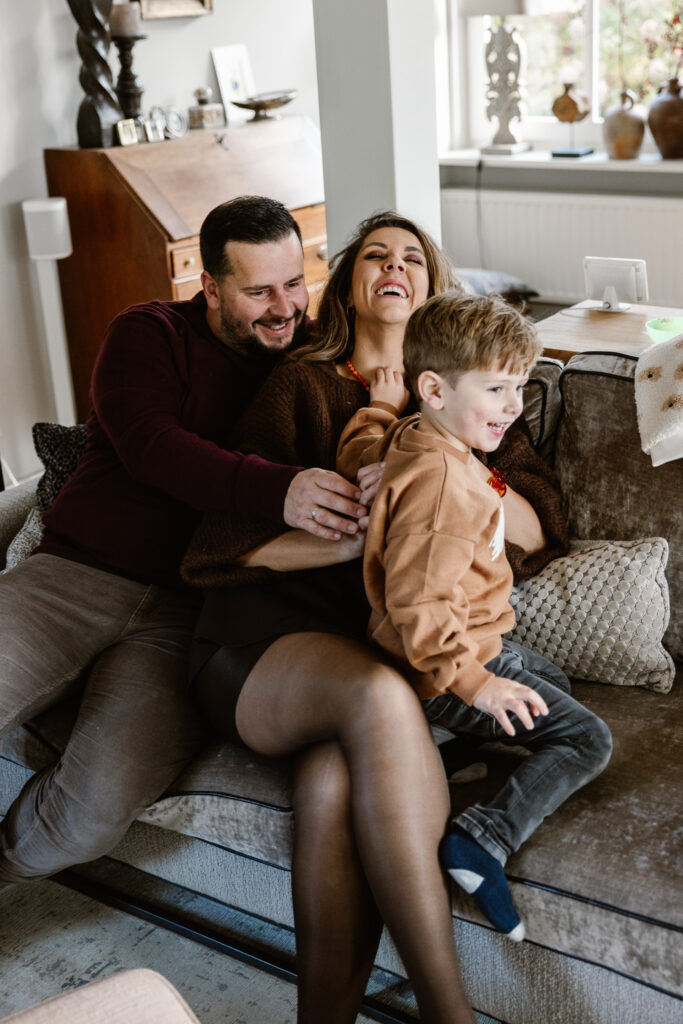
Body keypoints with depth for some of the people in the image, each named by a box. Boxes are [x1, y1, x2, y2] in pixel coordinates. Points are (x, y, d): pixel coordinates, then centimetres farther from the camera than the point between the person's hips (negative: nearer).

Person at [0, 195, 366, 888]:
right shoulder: (148, 335, 5)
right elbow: (149, 443, -15)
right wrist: (275, 491, -31)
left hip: (187, 615, 1)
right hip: (76, 574, 0)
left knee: (98, 807, -22)